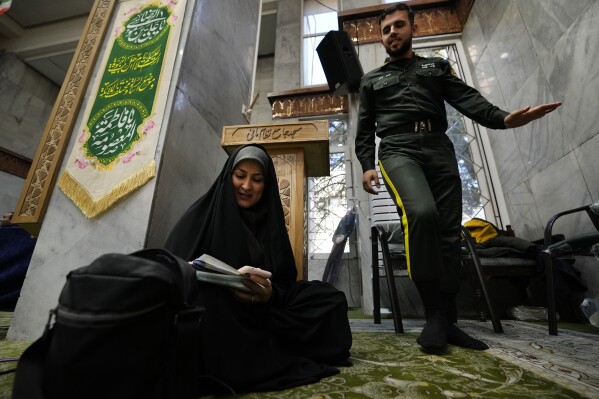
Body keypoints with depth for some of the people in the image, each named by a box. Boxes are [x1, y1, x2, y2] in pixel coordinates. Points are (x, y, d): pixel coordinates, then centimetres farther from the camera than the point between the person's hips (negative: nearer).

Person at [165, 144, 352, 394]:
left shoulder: (270, 222, 7)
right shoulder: (202, 215, -1)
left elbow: (285, 282, 2)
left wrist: (270, 292, -22)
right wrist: (222, 284, -29)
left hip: (260, 314, 4)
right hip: (210, 317, -3)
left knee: (330, 299, -5)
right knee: (209, 299, -36)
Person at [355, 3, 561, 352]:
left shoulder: (437, 67, 26)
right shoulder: (372, 80, 24)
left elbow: (467, 99, 10)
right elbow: (364, 129, 14)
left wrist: (503, 118, -11)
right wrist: (367, 165, -3)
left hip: (440, 151, 3)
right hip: (398, 151, -2)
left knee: (449, 235, -5)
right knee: (421, 214, -31)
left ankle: (447, 321, 7)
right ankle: (435, 314, -18)